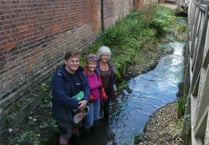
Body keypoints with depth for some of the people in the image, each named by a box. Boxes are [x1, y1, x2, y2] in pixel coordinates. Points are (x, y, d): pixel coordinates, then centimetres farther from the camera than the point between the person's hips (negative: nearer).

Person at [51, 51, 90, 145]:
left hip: (78, 108, 7)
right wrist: (78, 104, -26)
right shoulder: (58, 76, -27)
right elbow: (61, 97, -31)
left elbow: (86, 87, -3)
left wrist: (85, 100, -22)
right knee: (66, 134, 11)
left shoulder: (79, 72, -5)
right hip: (63, 111, -7)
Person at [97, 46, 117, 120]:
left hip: (108, 90, 5)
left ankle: (106, 118, 39)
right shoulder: (96, 66, -17)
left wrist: (115, 90, 11)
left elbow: (112, 78, 8)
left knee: (106, 106, 20)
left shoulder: (110, 66, -1)